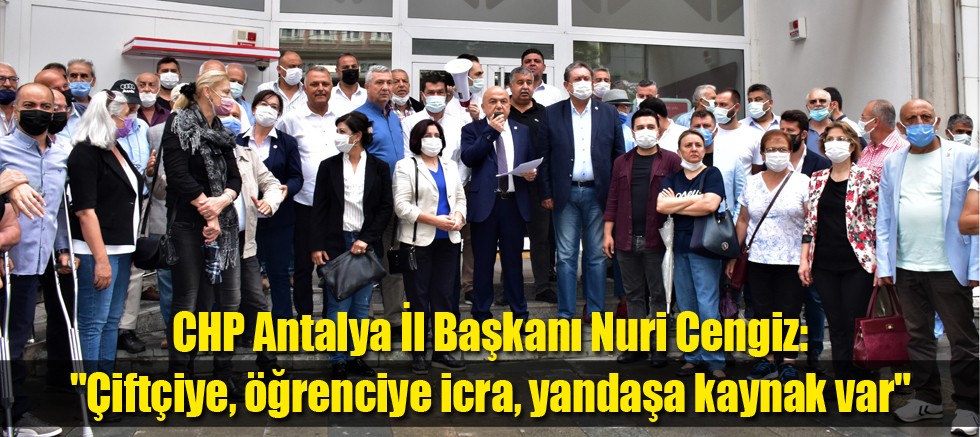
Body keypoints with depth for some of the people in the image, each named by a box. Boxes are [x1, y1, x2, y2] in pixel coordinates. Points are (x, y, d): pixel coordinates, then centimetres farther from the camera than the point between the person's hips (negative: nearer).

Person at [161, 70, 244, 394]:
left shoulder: (222, 134, 16)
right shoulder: (179, 125, -4)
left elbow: (234, 178, 8)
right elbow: (179, 175, -15)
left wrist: (221, 202, -13)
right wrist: (208, 212, -12)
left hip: (225, 225, 6)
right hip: (189, 226, -6)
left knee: (230, 301, 5)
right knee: (188, 303, -2)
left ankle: (223, 374, 16)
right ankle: (180, 376, 10)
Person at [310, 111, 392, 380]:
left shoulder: (379, 167, 4)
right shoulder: (329, 166, 4)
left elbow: (385, 208, 2)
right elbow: (319, 208, 2)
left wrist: (366, 239, -8)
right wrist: (316, 245, -5)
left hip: (366, 244, 1)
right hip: (335, 243, -1)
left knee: (362, 305, 7)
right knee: (338, 305, 0)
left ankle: (357, 356, 18)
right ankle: (339, 361, 10)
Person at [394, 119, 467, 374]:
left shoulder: (450, 166, 17)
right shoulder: (406, 166, -1)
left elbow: (460, 198, 16)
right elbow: (402, 205, -10)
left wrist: (458, 216, -6)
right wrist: (434, 220, -17)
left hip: (448, 240, 5)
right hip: (418, 240, -5)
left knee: (446, 295, 6)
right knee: (418, 296, 2)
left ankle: (442, 351, 15)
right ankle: (418, 353, 11)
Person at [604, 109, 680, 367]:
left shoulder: (671, 161, 0)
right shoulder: (622, 163, 12)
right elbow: (613, 200, 11)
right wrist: (608, 232, 5)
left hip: (657, 240, -4)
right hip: (626, 240, 4)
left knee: (659, 295, 4)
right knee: (634, 295, 10)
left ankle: (660, 347, 11)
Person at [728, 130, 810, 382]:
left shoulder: (802, 182, -1)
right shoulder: (751, 183, 9)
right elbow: (743, 221, 12)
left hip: (791, 260, -3)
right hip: (758, 260, 3)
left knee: (789, 312, 1)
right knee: (762, 311, 7)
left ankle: (787, 361, 16)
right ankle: (769, 360, 20)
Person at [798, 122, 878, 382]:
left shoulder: (865, 178, -1)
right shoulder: (817, 179, 10)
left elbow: (878, 222, -3)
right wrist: (804, 259, 6)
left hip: (857, 263, -4)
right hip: (824, 265, 4)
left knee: (856, 327, -1)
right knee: (837, 328, 8)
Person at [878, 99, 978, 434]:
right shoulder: (893, 163, 9)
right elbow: (884, 218, 9)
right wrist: (884, 264, 3)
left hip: (949, 266, -4)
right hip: (906, 267, 4)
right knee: (917, 337, 13)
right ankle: (926, 399, 26)